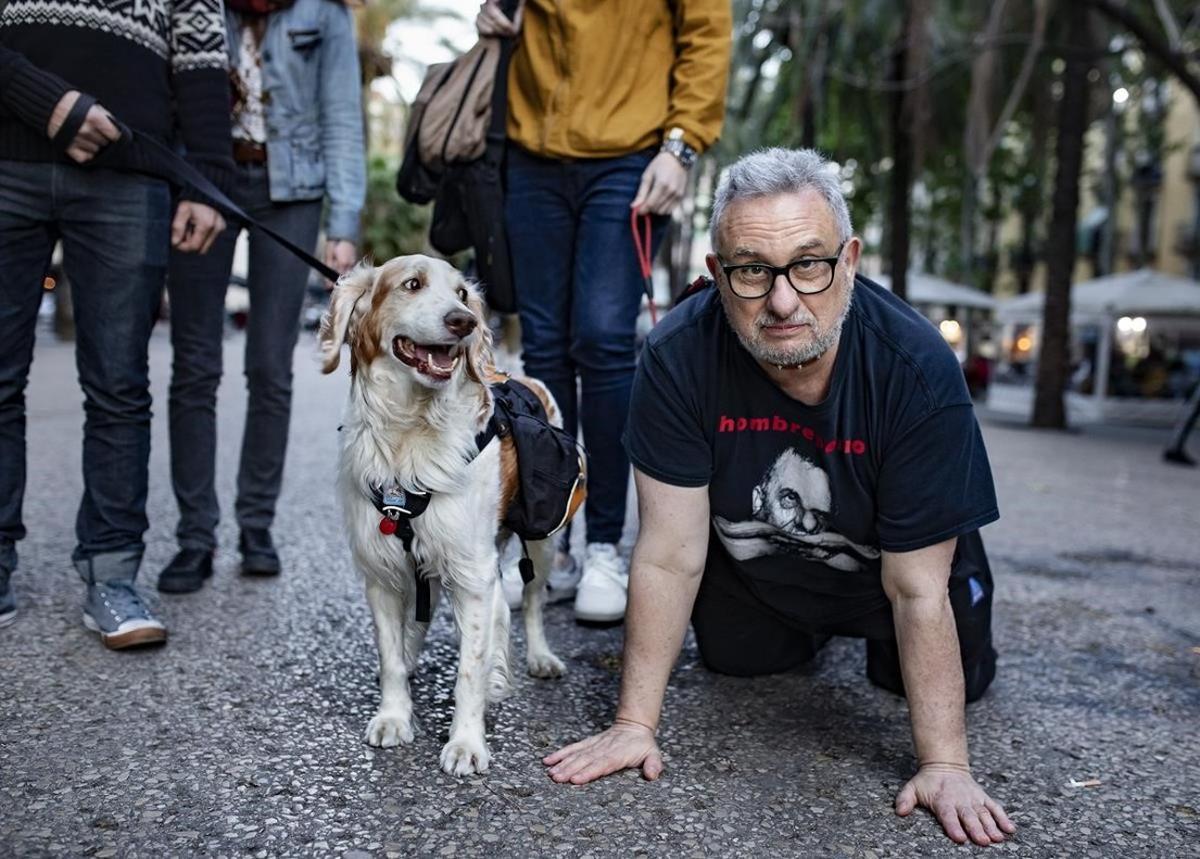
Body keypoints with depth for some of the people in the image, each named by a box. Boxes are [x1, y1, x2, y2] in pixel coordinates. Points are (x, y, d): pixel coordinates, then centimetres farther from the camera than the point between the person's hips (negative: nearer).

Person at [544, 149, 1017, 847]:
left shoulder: (919, 370, -34)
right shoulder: (679, 357, -31)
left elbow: (917, 588, -29)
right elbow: (670, 555, -25)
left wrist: (945, 764, -27)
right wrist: (636, 723, -23)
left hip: (886, 566, -1)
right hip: (751, 571, 1)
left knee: (960, 678, -7)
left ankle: (871, 636, 28)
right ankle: (809, 631, 39)